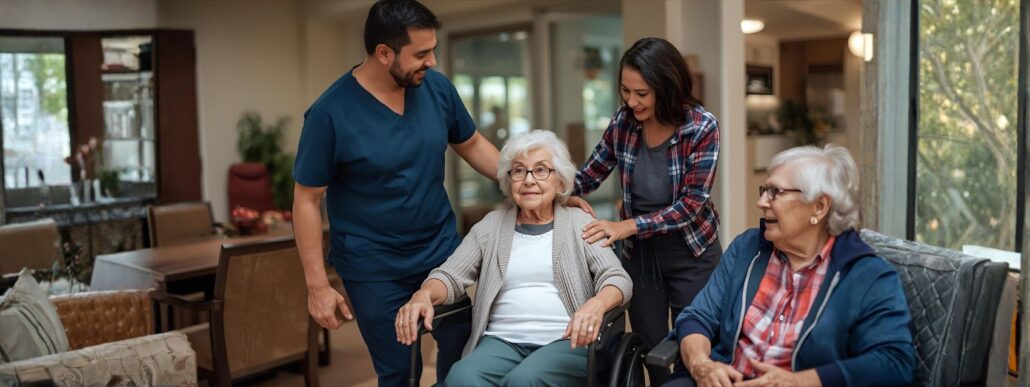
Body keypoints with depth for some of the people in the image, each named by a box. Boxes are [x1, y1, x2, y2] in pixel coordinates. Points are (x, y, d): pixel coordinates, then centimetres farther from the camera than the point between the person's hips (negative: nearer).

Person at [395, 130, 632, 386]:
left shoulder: (580, 223, 9)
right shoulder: (492, 226, 16)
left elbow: (617, 279, 0)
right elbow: (450, 276, 10)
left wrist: (596, 304, -25)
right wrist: (423, 295, -15)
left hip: (567, 342, -1)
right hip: (502, 341, 2)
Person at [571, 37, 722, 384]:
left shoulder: (701, 127, -18)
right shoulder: (623, 122, -8)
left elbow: (691, 204, -21)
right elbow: (589, 175, 5)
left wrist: (627, 226, -28)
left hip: (690, 253, -3)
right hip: (639, 252, 3)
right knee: (650, 349, 12)